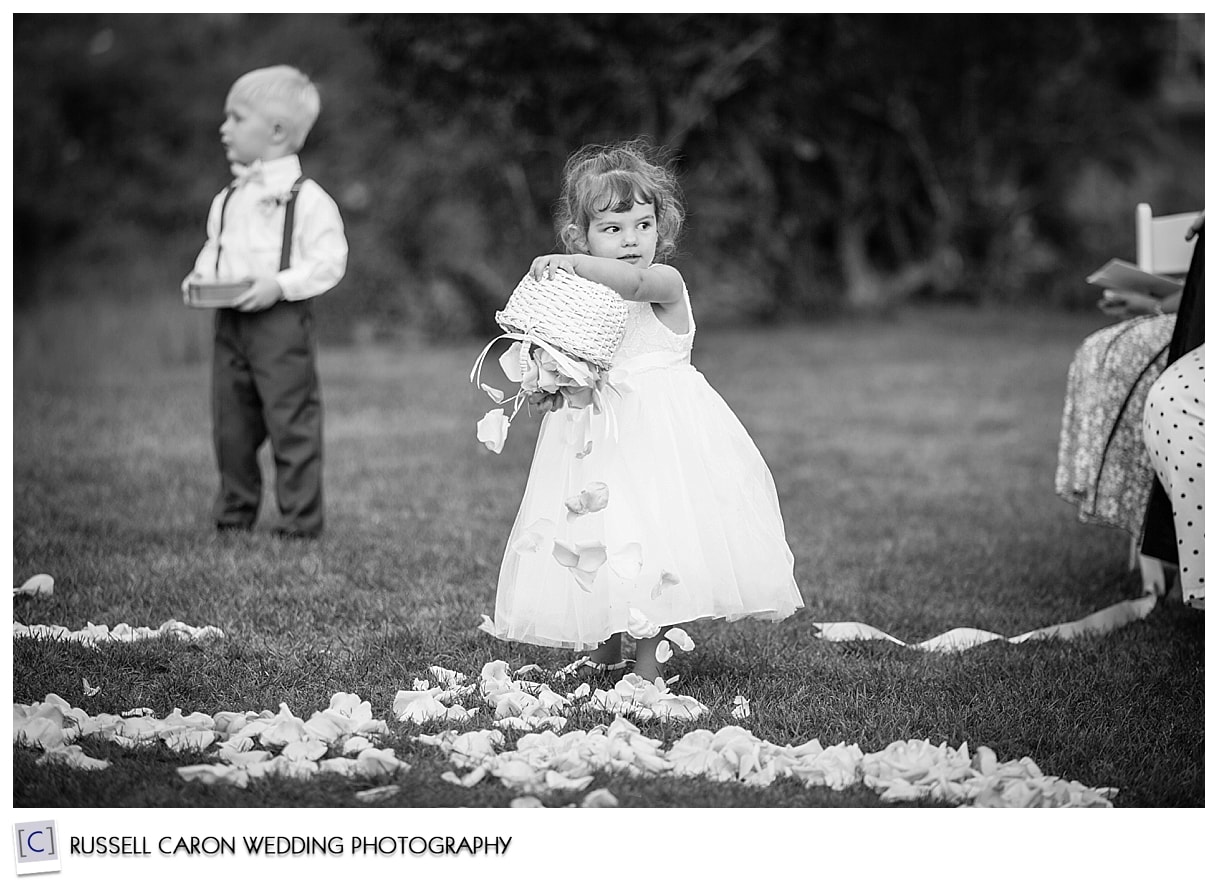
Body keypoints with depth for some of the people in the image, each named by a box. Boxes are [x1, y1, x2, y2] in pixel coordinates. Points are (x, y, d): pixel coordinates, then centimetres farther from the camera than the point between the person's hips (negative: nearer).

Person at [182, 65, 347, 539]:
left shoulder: (307, 199, -9)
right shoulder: (227, 199, 13)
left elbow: (329, 261, -13)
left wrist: (280, 285, -22)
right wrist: (201, 275, 3)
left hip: (281, 322, -7)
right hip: (229, 323, 7)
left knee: (292, 424, -2)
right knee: (230, 426, 11)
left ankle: (301, 520, 6)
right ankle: (234, 513, 23)